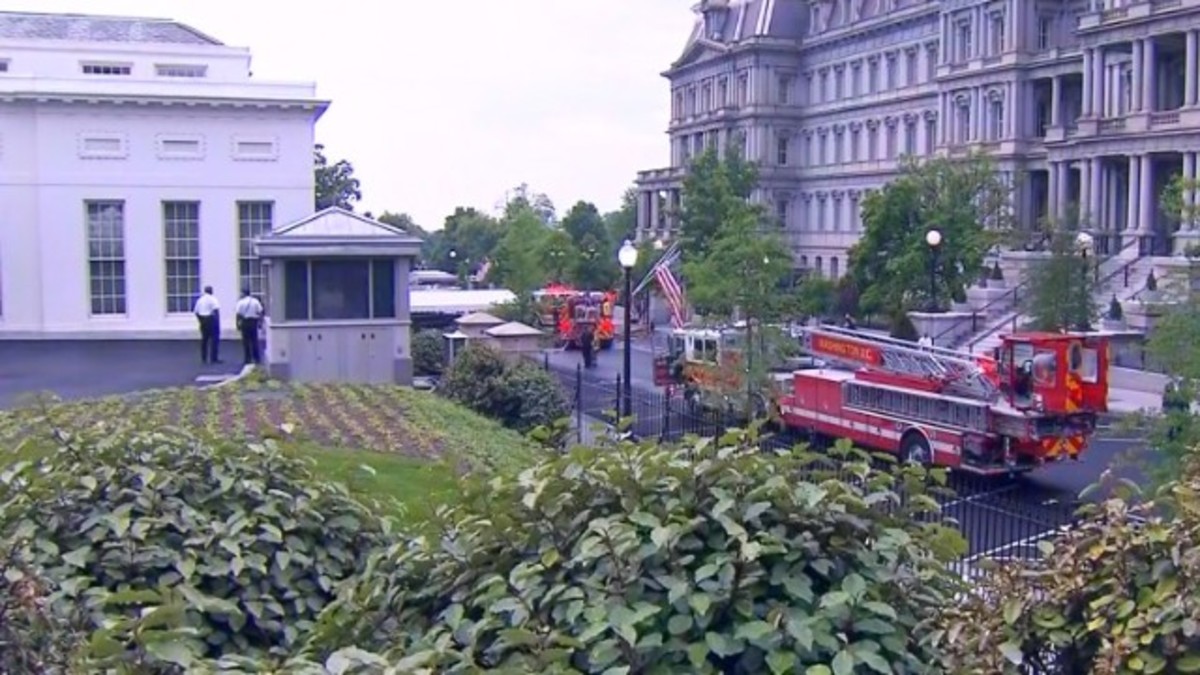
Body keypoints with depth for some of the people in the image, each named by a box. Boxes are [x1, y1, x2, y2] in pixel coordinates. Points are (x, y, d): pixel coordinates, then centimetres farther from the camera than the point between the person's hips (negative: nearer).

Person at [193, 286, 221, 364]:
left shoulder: (200, 299, 12)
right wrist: (217, 320, -15)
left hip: (202, 320, 7)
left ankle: (204, 358, 12)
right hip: (211, 319, -7)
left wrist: (200, 320, 17)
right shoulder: (212, 299, -7)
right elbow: (216, 309, -20)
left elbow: (196, 311, 10)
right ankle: (214, 358, -8)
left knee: (204, 339, 11)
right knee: (214, 339, -4)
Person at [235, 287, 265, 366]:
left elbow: (238, 314, -8)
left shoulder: (241, 302, -6)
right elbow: (260, 312, 0)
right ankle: (257, 358, 9)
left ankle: (248, 359, 1)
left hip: (245, 322, -3)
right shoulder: (255, 301, 2)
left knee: (246, 341, 2)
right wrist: (260, 321, 8)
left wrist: (238, 324, -2)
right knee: (254, 341, 9)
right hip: (254, 322, 3)